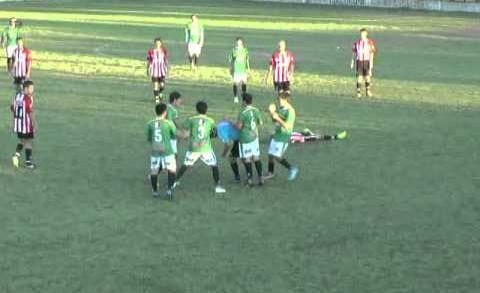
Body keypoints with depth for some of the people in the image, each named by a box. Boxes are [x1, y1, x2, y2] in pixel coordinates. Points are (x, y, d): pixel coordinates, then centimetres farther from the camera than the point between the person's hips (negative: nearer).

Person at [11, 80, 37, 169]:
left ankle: (17, 155, 4)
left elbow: (12, 108, 14)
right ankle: (28, 161, 11)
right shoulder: (28, 98, -19)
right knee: (28, 142, 6)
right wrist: (35, 125, -17)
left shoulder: (17, 96, 5)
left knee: (21, 140, 22)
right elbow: (30, 113, -22)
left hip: (18, 124, 7)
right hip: (26, 125, -7)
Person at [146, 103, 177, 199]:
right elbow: (175, 134, 6)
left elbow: (148, 138, 10)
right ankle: (169, 189, -5)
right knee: (172, 170, 9)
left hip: (155, 151, 3)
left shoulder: (150, 124, -1)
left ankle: (155, 191, 24)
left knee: (154, 171, 16)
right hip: (167, 151, -3)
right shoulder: (169, 123, -10)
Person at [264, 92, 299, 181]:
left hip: (283, 137, -8)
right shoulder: (280, 108, 3)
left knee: (277, 157, -6)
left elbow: (287, 126, -26)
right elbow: (275, 121, 12)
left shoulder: (290, 111, -22)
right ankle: (270, 173, 31)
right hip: (277, 134, 8)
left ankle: (291, 169, 11)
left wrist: (278, 118, -27)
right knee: (270, 154, 14)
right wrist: (272, 112, -6)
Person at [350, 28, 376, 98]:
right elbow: (354, 53, 9)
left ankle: (368, 92, 19)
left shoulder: (370, 42, -2)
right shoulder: (357, 42, 3)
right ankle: (358, 93, 0)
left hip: (367, 61, 0)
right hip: (359, 61, 0)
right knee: (359, 77, -5)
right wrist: (352, 62, 6)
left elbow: (371, 53, -2)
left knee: (368, 77, 4)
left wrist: (371, 63, -8)